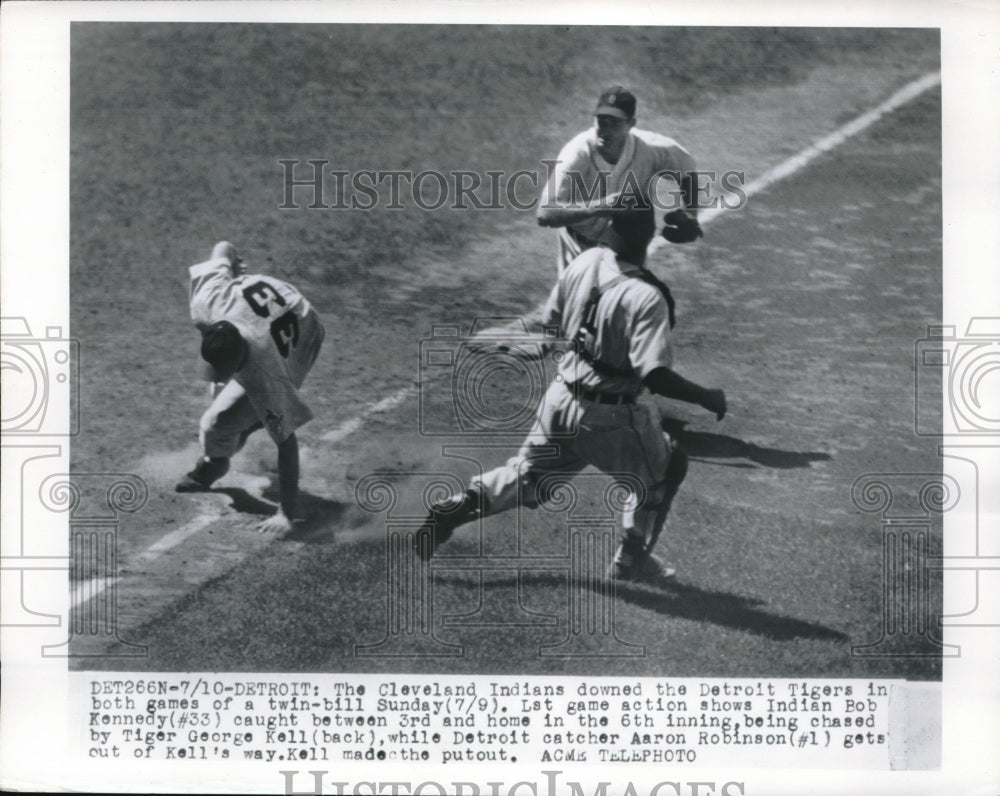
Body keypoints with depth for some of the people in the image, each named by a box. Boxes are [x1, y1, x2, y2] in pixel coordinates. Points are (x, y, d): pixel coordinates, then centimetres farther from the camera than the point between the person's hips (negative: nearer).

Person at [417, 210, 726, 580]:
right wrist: (707, 397, -16)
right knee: (667, 466, 20)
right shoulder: (645, 297, -25)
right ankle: (631, 559, 25)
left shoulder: (586, 261, -6)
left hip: (560, 399, 6)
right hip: (607, 418, -6)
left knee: (528, 474, 26)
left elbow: (551, 321, 8)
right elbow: (656, 376, -29)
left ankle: (452, 509, 12)